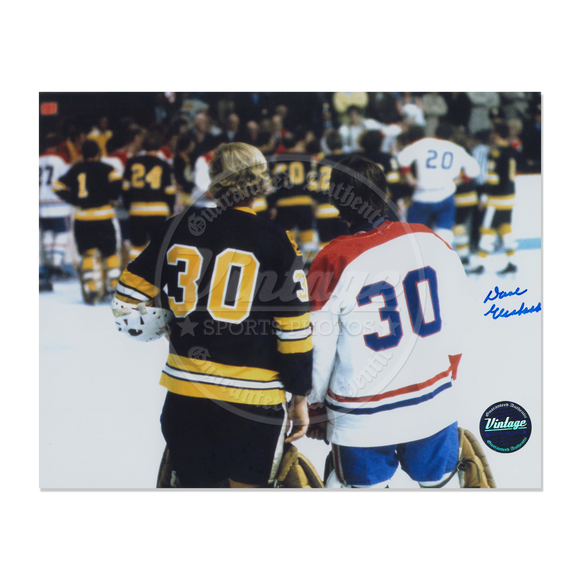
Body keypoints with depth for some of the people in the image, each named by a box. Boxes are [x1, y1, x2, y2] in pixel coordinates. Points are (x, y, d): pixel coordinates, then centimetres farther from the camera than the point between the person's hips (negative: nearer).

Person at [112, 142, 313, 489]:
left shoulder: (181, 229, 1)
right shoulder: (275, 242, -7)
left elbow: (132, 296, 7)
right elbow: (294, 327, -7)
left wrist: (168, 326, 26)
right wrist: (300, 396, 2)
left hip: (185, 394, 3)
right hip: (253, 398, -3)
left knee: (194, 481, 16)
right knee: (247, 483, 10)